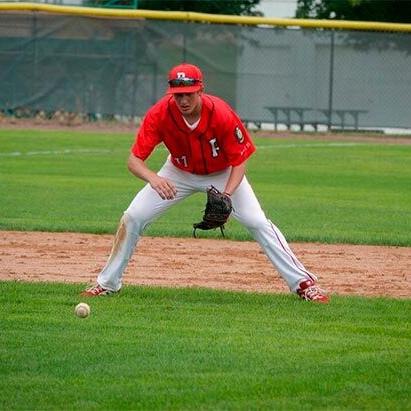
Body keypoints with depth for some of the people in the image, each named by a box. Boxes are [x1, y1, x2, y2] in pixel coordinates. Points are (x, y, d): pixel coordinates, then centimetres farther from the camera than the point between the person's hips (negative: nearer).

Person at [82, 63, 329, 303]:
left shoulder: (222, 115, -34)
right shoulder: (160, 114, -30)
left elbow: (239, 162, -23)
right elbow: (134, 160, -29)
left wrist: (225, 196, -39)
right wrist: (154, 179, -51)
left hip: (223, 175, -2)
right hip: (179, 173, 2)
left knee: (257, 222, -16)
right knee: (133, 218, -7)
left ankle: (303, 283, -9)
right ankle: (108, 283, 10)